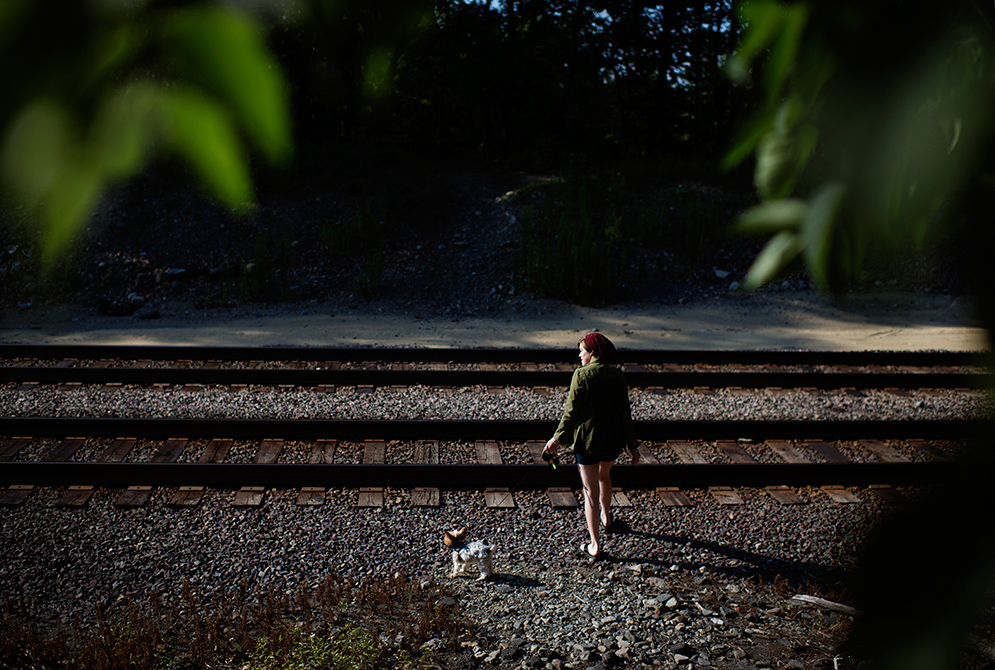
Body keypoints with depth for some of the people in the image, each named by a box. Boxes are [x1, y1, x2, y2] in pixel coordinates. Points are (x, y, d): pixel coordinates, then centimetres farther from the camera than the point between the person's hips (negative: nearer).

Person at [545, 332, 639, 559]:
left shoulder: (581, 375, -13)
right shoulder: (617, 376, -1)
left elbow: (571, 411, -11)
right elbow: (625, 413, 2)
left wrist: (558, 437, 1)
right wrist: (631, 445, 9)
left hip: (586, 439, -4)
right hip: (613, 440, 5)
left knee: (591, 492, 4)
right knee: (604, 476, 32)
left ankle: (595, 545, 8)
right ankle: (606, 518, 51)